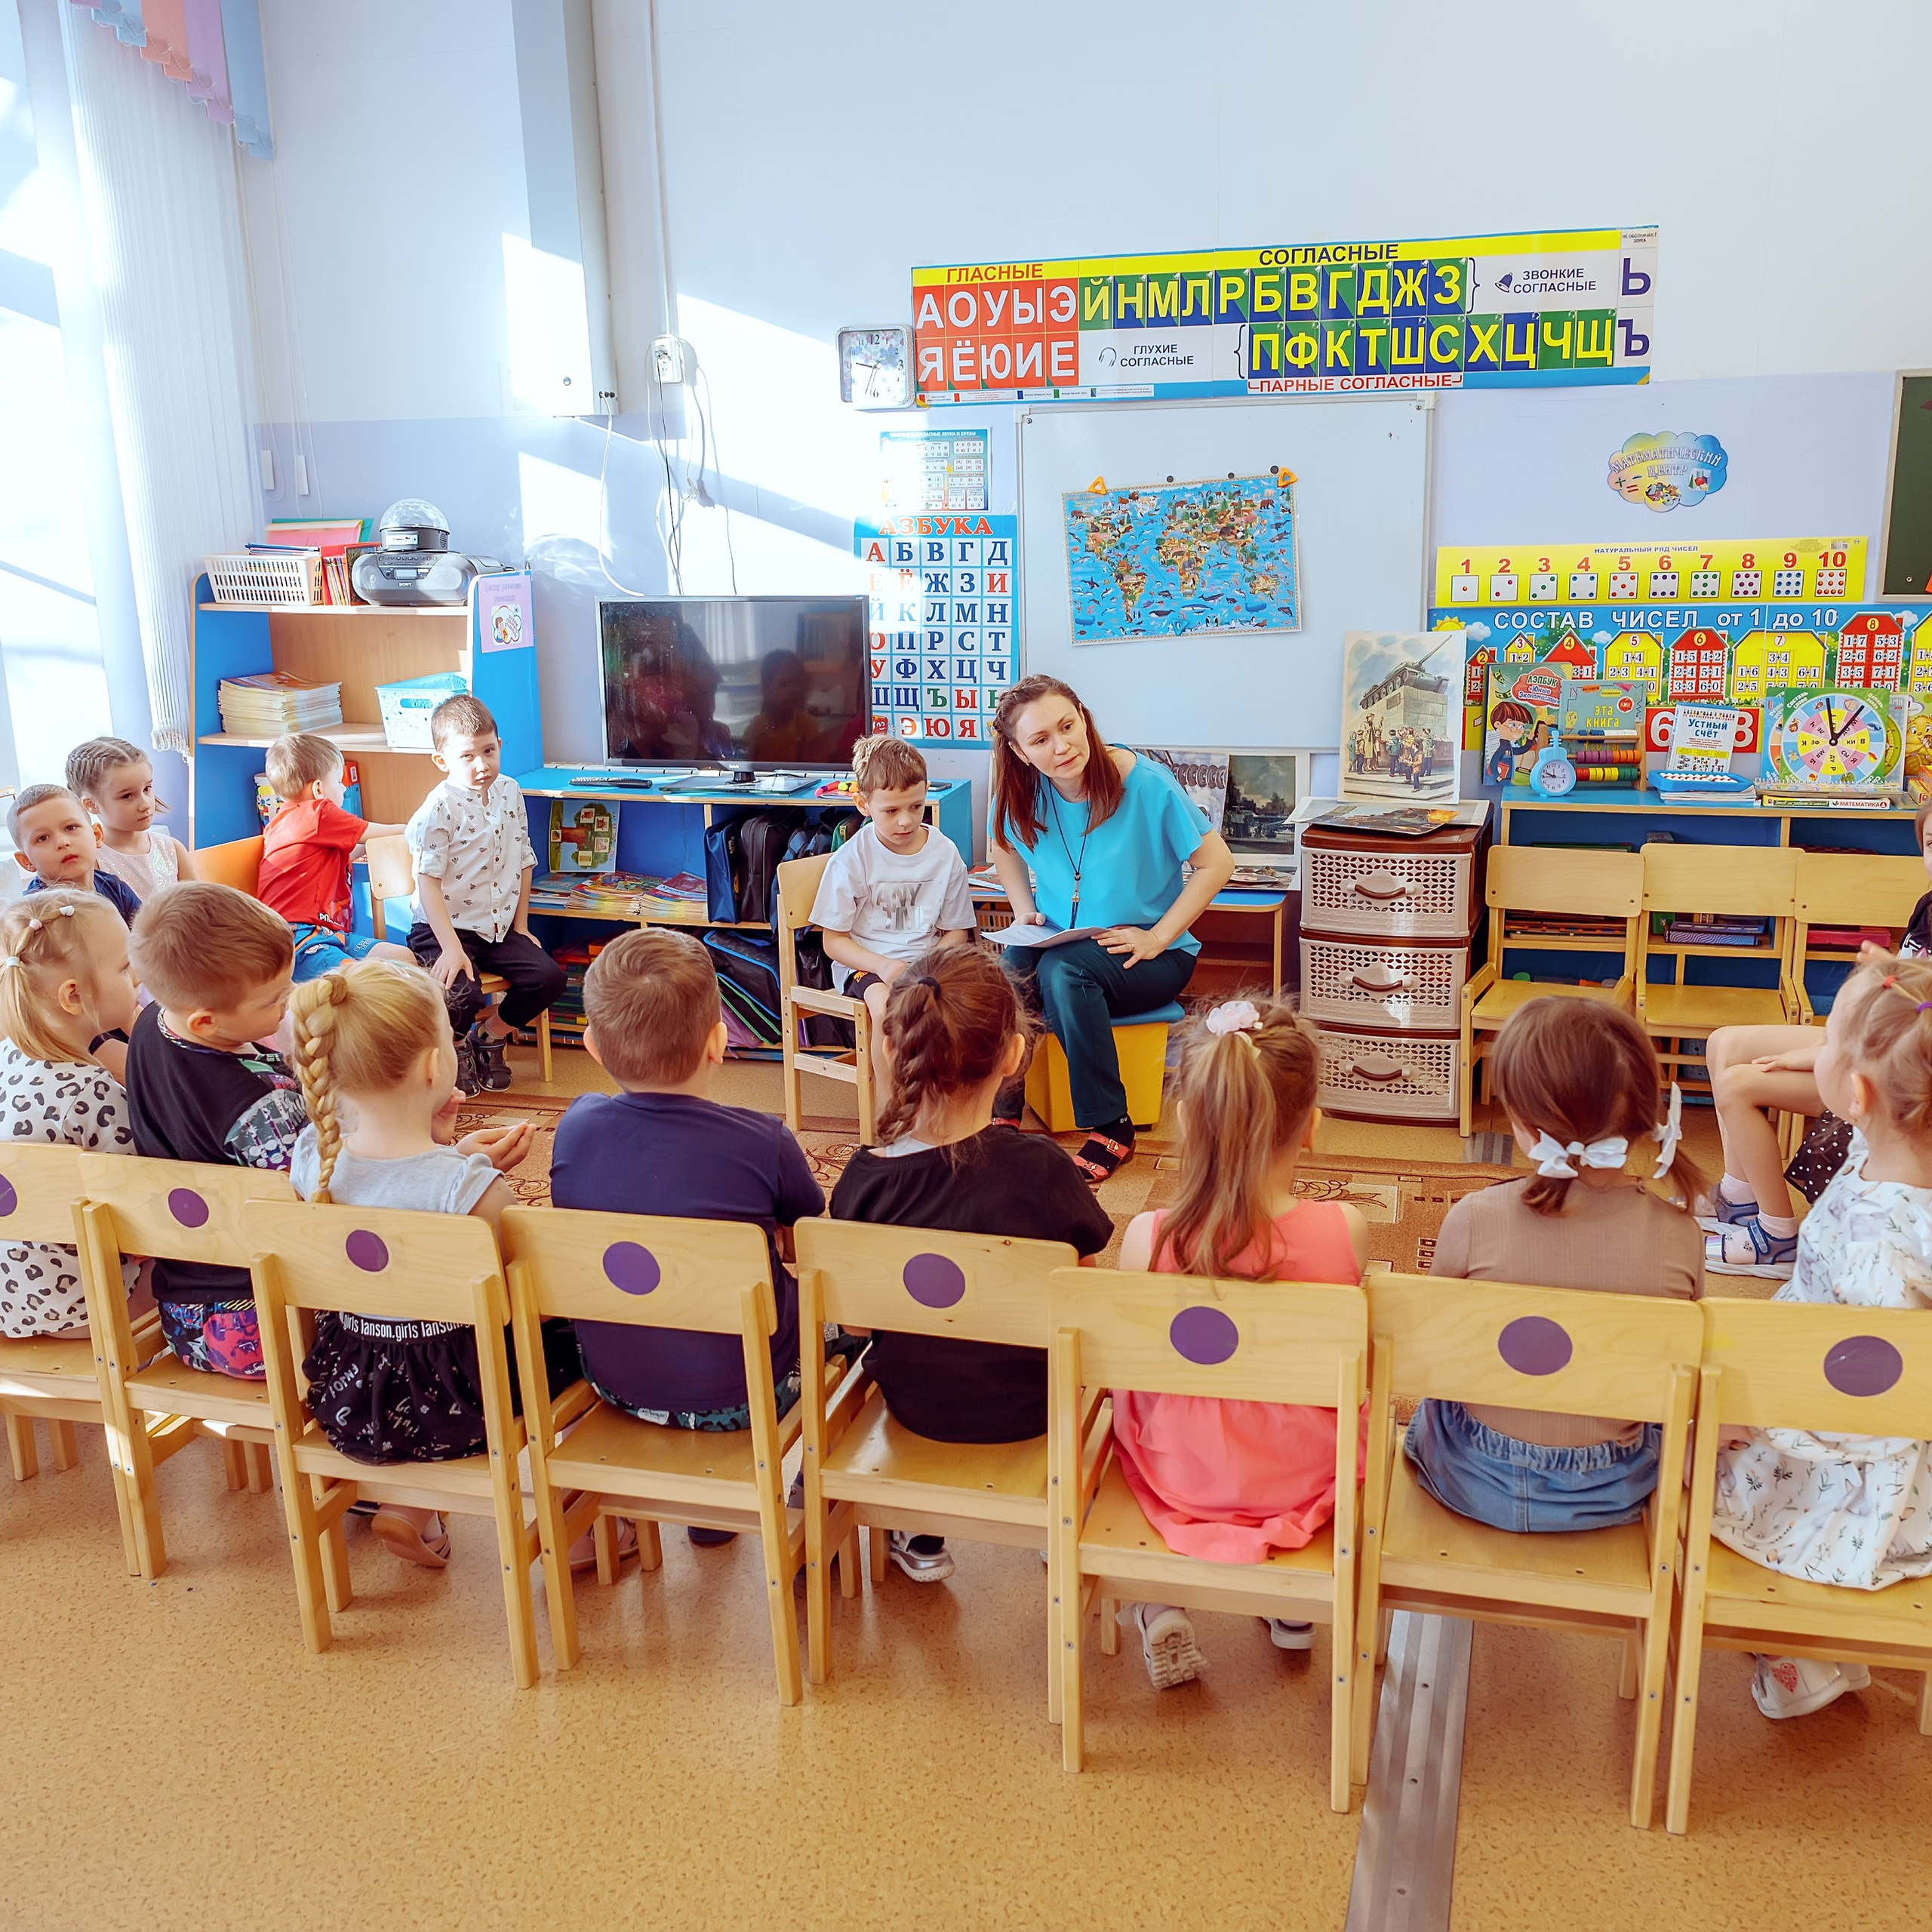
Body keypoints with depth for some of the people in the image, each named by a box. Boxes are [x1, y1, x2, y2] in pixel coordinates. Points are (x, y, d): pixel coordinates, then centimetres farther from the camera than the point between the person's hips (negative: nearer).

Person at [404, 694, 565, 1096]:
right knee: (462, 996, -28)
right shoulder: (439, 809, -14)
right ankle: (452, 1048, 8)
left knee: (549, 976, -11)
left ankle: (488, 1036, 13)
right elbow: (428, 882, -16)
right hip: (447, 927, -6)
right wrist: (451, 948, -22)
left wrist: (520, 925, 11)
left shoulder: (509, 792, 5)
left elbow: (523, 861, 14)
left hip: (499, 927, 6)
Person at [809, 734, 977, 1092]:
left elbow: (957, 931, 10)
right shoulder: (850, 861, -5)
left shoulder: (945, 854, 3)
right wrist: (884, 966, -20)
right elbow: (834, 941, -3)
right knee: (888, 1008, -36)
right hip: (865, 963, -2)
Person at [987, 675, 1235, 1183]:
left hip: (1150, 956, -3)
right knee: (1008, 970, -30)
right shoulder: (1021, 795, -6)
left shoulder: (1145, 784, -18)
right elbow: (1003, 848, 17)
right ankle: (1002, 1113, -16)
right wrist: (1025, 911, 1)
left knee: (1063, 970, -34)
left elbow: (1217, 864, -11)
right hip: (1057, 943, 3)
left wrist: (1156, 937, -16)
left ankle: (1110, 1128, -22)